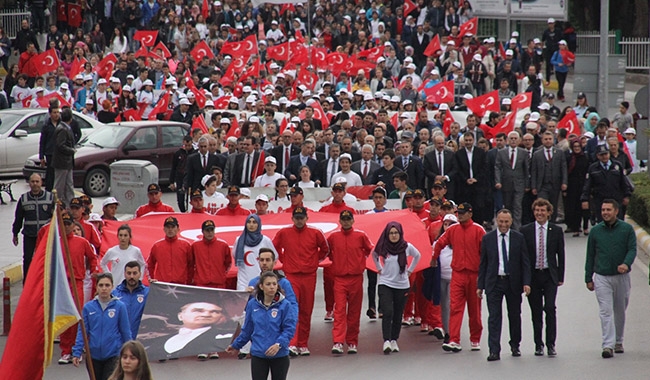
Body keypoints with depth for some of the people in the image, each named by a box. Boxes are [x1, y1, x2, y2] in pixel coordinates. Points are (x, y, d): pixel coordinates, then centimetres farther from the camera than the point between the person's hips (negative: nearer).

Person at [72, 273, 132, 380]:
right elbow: (82, 332, 1)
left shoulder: (119, 307, -6)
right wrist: (77, 353, -5)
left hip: (113, 356, -3)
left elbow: (126, 331, 0)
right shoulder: (88, 307, -2)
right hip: (93, 355, 3)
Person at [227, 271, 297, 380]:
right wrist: (236, 345, 19)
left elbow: (289, 329, -11)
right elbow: (247, 329, 12)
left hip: (280, 356, -1)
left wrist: (279, 344, -26)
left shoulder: (285, 305, -9)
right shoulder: (252, 304, 0)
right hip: (258, 354, 1)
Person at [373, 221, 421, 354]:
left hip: (402, 285, 1)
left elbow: (417, 256, 17)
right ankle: (386, 341, -19)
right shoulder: (382, 247, -4)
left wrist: (410, 270, 13)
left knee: (398, 315, 5)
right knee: (387, 312, -15)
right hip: (385, 284, -1)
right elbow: (374, 255, 19)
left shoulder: (407, 247, -4)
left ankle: (394, 340, 16)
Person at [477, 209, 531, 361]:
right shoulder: (487, 238, 2)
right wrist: (480, 285, 0)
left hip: (513, 282, 1)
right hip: (494, 282, -1)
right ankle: (494, 351, -8)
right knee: (494, 317, -6)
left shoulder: (519, 238, 2)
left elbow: (525, 262, 2)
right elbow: (483, 264, 4)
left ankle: (515, 346, 28)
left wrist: (526, 283, -8)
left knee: (515, 315, 11)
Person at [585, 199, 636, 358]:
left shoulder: (627, 229, 1)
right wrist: (588, 278, 7)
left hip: (621, 276, 1)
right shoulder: (595, 231, 3)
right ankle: (608, 345, -15)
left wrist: (626, 264, -25)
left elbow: (632, 249, -5)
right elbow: (590, 256, 8)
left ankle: (618, 342, 28)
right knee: (606, 311, -10)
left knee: (620, 311, 12)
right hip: (601, 277, -1)